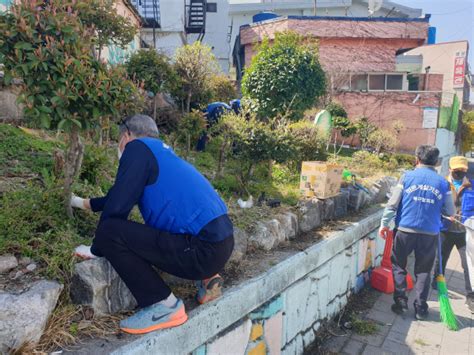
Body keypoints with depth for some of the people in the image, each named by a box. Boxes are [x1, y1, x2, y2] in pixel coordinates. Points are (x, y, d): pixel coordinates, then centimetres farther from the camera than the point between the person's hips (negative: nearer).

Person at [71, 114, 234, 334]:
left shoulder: (137, 147, -3)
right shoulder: (159, 151, 23)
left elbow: (117, 207, -9)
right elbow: (119, 196, 35)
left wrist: (96, 249, 8)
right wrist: (84, 203, 49)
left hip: (203, 250, -9)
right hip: (220, 242, 9)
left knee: (110, 232, -12)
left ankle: (164, 306, -4)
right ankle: (206, 279, 18)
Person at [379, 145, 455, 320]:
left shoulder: (407, 177, -3)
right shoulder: (443, 183, 1)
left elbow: (392, 203, -6)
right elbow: (450, 212, 6)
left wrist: (384, 224, 2)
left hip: (405, 230, -1)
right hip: (430, 233, 1)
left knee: (398, 266, 15)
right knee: (423, 271, 14)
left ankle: (401, 302, 14)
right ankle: (420, 308, 18)